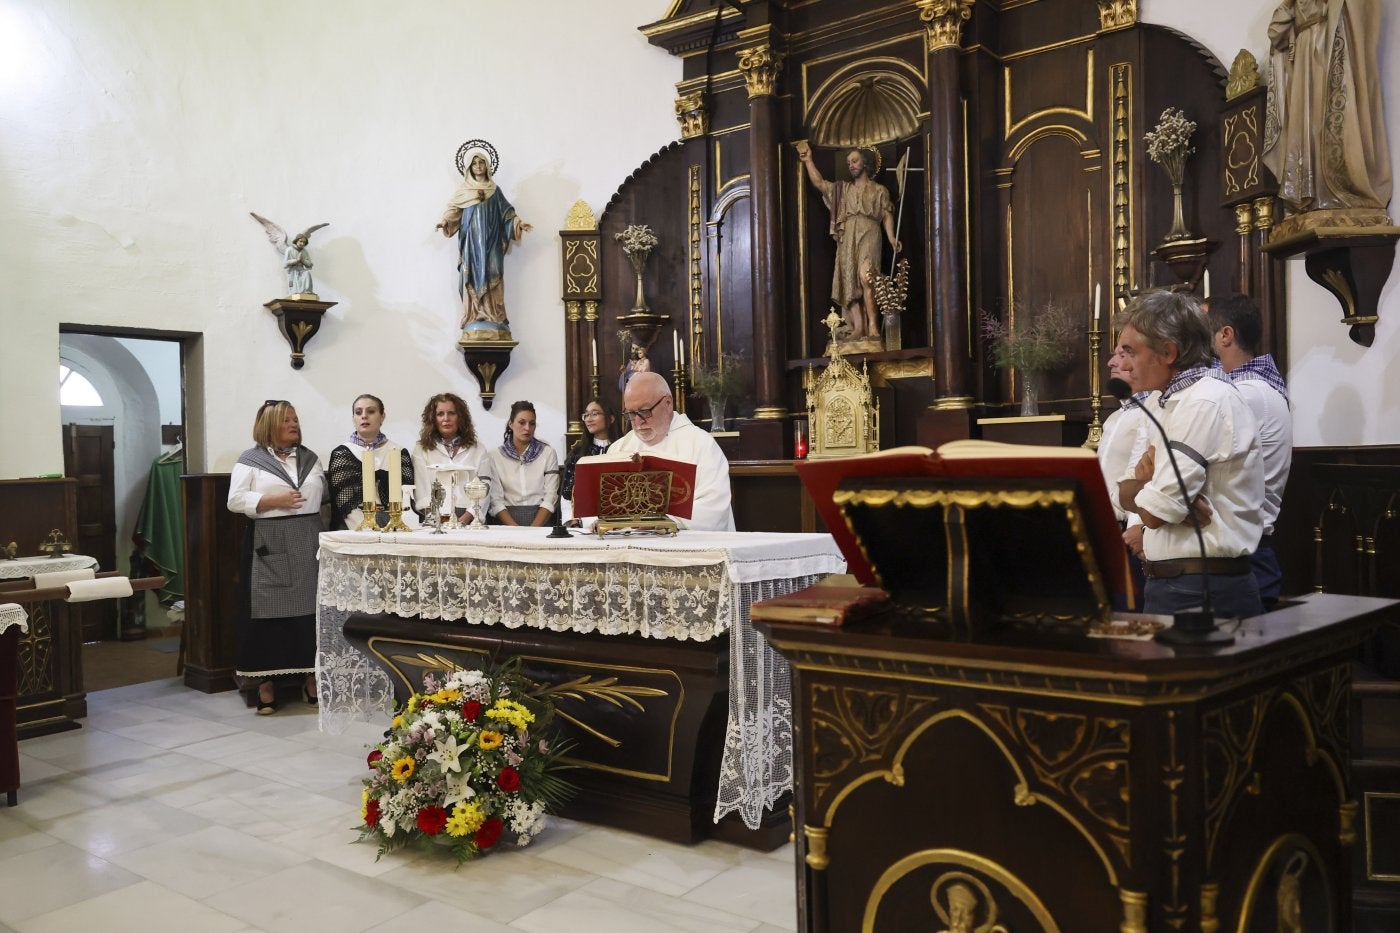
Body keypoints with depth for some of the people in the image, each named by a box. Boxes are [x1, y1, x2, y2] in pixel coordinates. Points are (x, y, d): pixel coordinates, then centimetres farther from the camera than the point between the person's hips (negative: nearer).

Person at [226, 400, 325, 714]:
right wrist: (273, 501, -13)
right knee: (270, 609, -4)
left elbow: (324, 493, 18)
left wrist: (311, 500, 0)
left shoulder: (309, 458, 16)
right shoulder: (251, 459, 2)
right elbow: (235, 500, -5)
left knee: (311, 607, 1)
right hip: (270, 546, -4)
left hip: (309, 542, 4)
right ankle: (266, 681, 3)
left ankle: (311, 675, 10)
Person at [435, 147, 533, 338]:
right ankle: (474, 323, -9)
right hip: (471, 242, 0)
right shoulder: (463, 190, 10)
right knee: (473, 279, -6)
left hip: (490, 242, 1)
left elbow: (506, 212, 11)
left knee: (491, 278, -8)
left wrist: (518, 223, -5)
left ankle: (492, 321, -11)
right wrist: (444, 222, -15)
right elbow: (453, 210, 4)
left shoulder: (494, 190, 12)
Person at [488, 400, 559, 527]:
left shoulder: (548, 453, 7)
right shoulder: (495, 455, 6)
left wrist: (534, 528, -12)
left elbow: (550, 497, 1)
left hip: (540, 520, 0)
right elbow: (495, 500, 0)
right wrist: (515, 528, -13)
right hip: (507, 520, 0)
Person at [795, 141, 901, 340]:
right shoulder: (842, 189, 23)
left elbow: (887, 216, 7)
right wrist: (808, 160, 9)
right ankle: (858, 328, -6)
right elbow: (819, 183, 14)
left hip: (869, 235, -4)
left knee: (865, 277, -24)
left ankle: (873, 326, -26)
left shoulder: (879, 190, 15)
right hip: (847, 238, 4)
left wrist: (891, 238, -8)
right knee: (850, 282, -5)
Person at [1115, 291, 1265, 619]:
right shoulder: (1176, 402, 15)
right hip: (1173, 585, 9)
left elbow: (1153, 512, -19)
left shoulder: (1206, 401, -16)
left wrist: (1142, 480, 2)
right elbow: (1124, 494, 12)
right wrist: (1150, 481, -9)